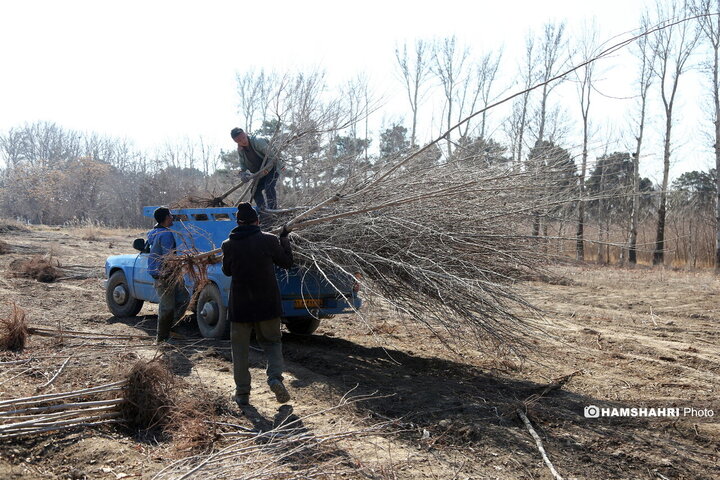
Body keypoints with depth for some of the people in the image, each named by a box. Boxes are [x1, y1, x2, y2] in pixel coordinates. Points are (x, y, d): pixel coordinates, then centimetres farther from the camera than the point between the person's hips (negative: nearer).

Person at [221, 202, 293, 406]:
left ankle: (242, 392, 14)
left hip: (239, 305, 0)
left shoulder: (228, 245, -4)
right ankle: (275, 377, -5)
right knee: (272, 342, 17)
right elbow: (287, 262, 5)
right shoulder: (269, 240, -8)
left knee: (240, 348, 13)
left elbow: (227, 271, 11)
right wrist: (284, 239, 16)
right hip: (267, 304, 0)